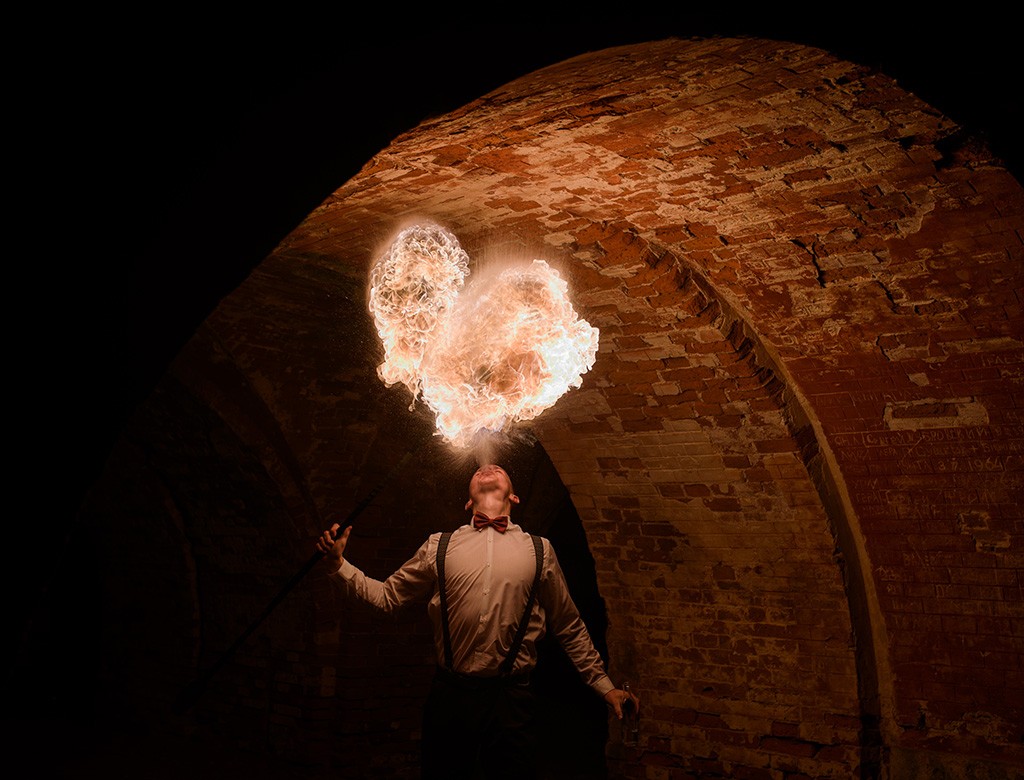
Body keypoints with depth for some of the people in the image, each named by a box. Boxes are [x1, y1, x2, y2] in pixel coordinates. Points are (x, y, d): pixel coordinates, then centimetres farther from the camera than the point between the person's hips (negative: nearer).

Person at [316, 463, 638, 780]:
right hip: (450, 695, 1)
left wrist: (604, 685, 12)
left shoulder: (539, 550, 6)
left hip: (512, 699, 0)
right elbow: (386, 595, 10)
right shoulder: (439, 547, 7)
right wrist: (338, 565, -2)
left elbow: (570, 628, 12)